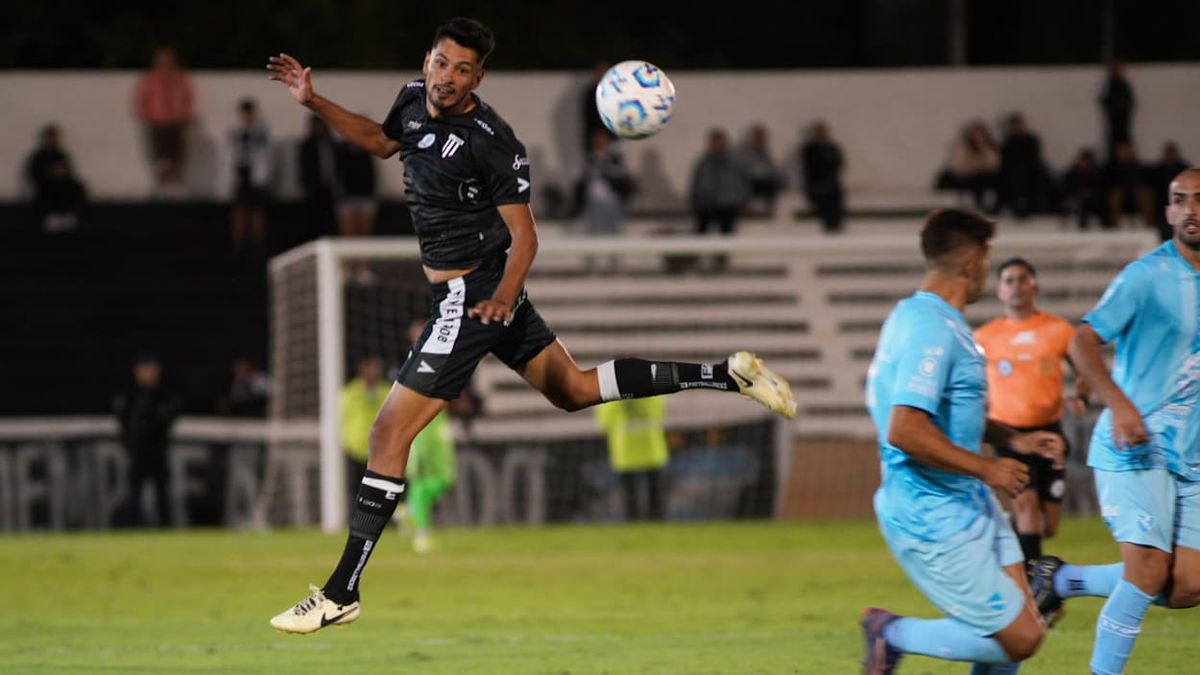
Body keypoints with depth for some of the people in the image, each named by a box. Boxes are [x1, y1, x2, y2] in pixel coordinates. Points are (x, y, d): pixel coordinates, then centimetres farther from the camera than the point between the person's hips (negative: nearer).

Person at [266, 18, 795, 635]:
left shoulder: (490, 141, -22)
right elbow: (381, 141, 23)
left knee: (389, 433, -10)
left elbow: (523, 235, -19)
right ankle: (725, 374, 25)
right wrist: (314, 102, 12)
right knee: (573, 389, 22)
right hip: (478, 291, 10)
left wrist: (504, 294, -36)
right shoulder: (414, 100, 0)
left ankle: (341, 594, -8)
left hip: (471, 298, -10)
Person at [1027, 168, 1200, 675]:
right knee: (1149, 568, -18)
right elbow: (1084, 342, -19)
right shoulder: (1148, 276, -10)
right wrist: (1119, 402, -34)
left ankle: (1063, 579, 19)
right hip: (1136, 448, -6)